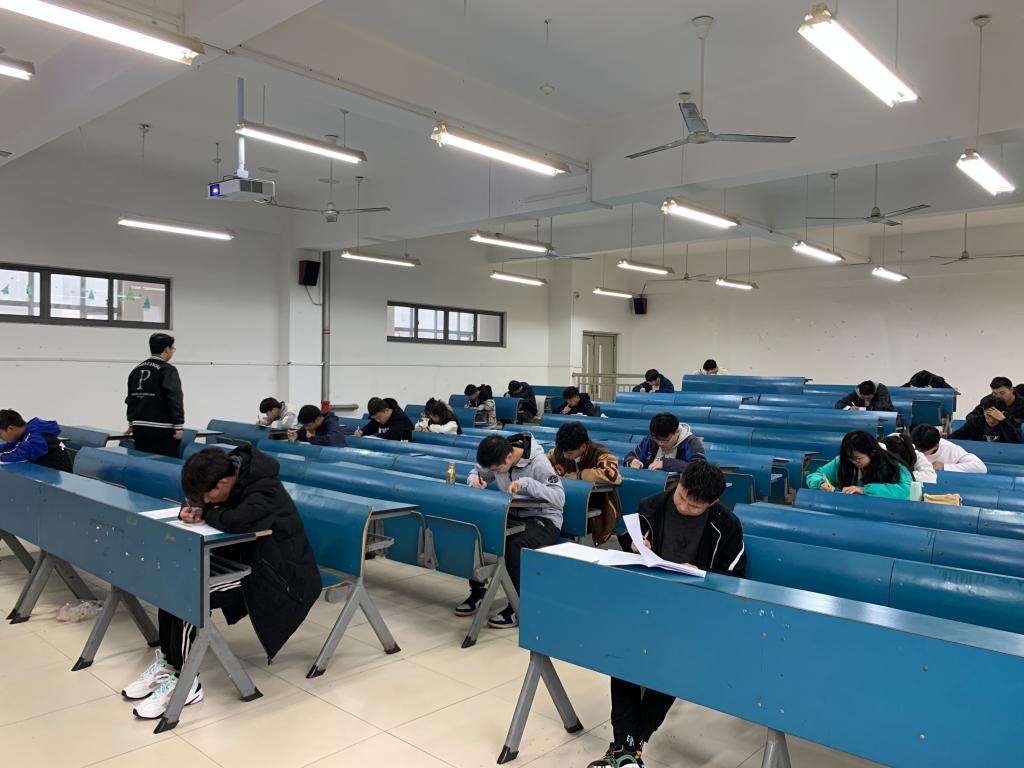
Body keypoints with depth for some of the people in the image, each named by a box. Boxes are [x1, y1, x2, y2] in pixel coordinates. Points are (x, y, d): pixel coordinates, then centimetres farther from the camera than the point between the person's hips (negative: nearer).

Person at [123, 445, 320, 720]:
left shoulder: (265, 490, -27)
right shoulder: (234, 478, -3)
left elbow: (235, 521, -43)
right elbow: (206, 505, 14)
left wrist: (207, 512, -20)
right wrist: (192, 510, -12)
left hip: (275, 572, -9)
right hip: (243, 559, 9)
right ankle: (168, 660, 7)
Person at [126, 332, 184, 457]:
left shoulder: (137, 369, 14)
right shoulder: (167, 370, -10)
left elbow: (131, 398, 21)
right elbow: (175, 399, -17)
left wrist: (131, 422, 30)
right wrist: (179, 426, -16)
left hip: (140, 427, 8)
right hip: (162, 429, -8)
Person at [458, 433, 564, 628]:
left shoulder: (538, 462, -22)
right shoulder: (497, 458, -5)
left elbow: (559, 497, -27)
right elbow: (477, 472, 14)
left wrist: (526, 483, -37)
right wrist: (475, 480, -11)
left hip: (543, 519, -6)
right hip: (512, 515, 6)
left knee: (515, 545, -35)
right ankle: (478, 590, 4)